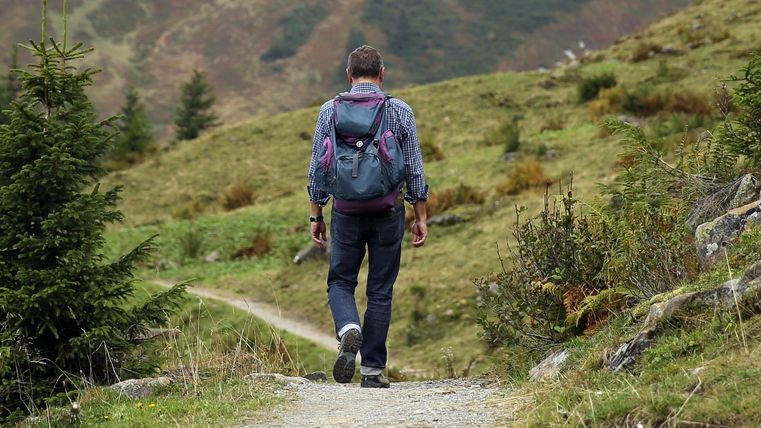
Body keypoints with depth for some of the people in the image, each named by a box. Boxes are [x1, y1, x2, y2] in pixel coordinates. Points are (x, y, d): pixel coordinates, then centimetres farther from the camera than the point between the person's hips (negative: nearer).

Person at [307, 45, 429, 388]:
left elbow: (318, 168, 2)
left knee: (340, 282, 14)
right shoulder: (401, 112, -1)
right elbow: (414, 169, 0)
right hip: (389, 211, 0)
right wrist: (420, 217, 7)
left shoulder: (330, 111, 0)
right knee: (380, 291, 9)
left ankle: (349, 329, -16)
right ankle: (373, 369, 9)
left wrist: (316, 216, 10)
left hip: (346, 211, 0)